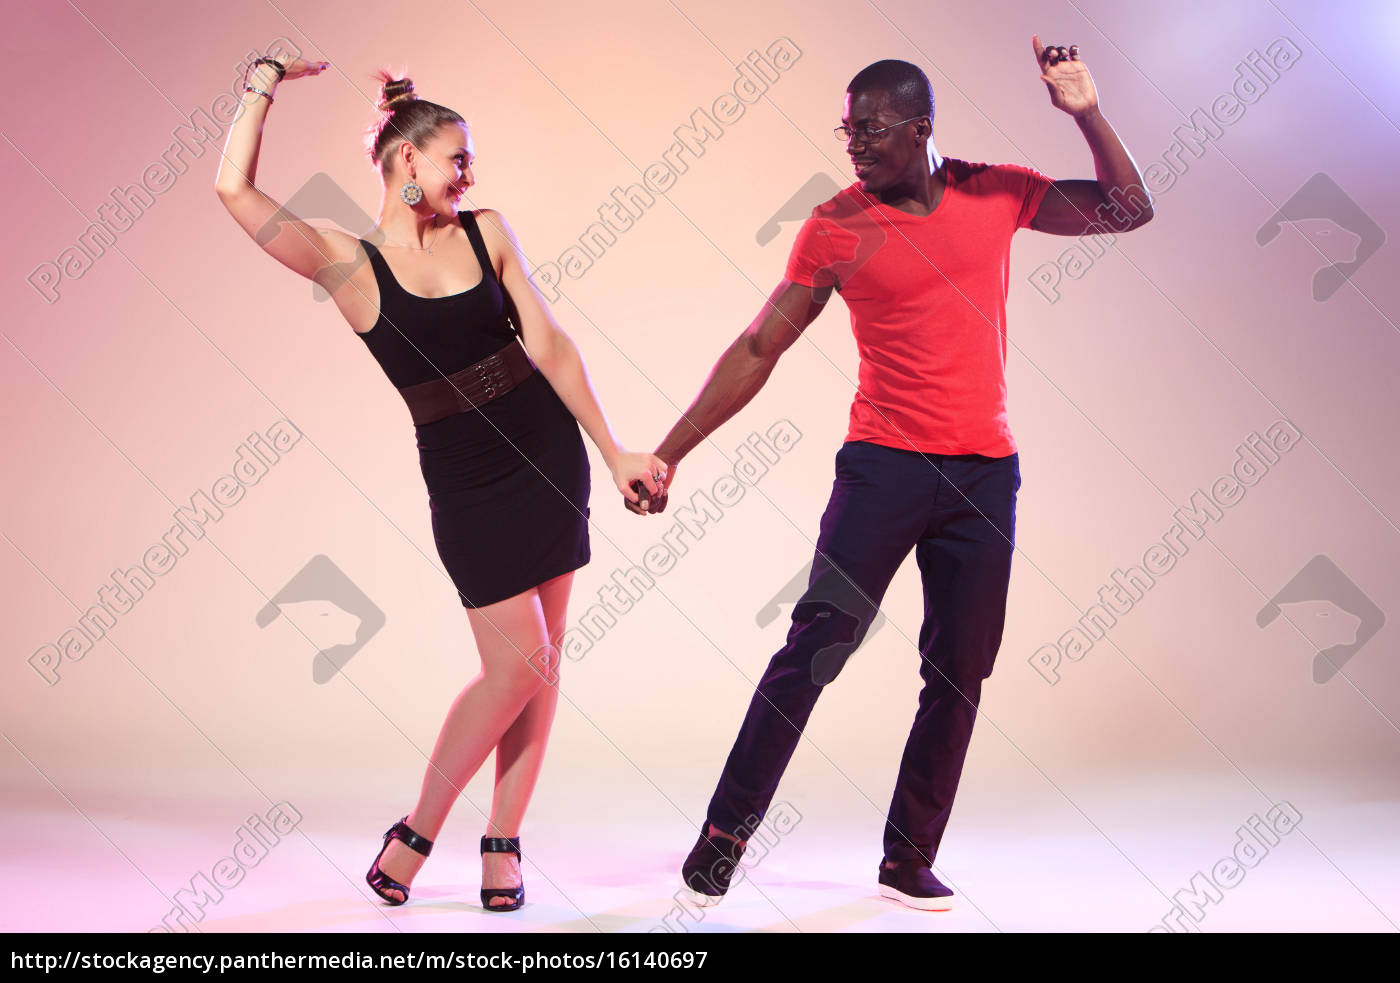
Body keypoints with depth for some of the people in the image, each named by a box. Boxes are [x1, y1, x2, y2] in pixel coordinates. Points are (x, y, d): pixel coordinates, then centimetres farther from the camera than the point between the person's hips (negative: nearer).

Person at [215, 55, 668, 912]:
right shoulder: (350, 264, -5)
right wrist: (265, 84, -4)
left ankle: (503, 842, 16)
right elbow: (236, 190, -14)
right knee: (516, 663, -8)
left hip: (550, 455, 4)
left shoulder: (486, 231, 4)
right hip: (466, 479, -4)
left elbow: (547, 344, 2)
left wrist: (615, 453, -1)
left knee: (542, 661, 4)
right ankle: (418, 832, 12)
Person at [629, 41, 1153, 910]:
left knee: (960, 674, 5)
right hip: (884, 463, -3)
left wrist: (1087, 115, -5)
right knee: (815, 648, -8)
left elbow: (1130, 212, 11)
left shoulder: (997, 194, 5)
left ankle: (909, 861, 17)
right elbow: (757, 351, 0)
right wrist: (667, 455, -2)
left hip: (985, 473, 3)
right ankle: (727, 830, 6)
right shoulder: (836, 228, -2)